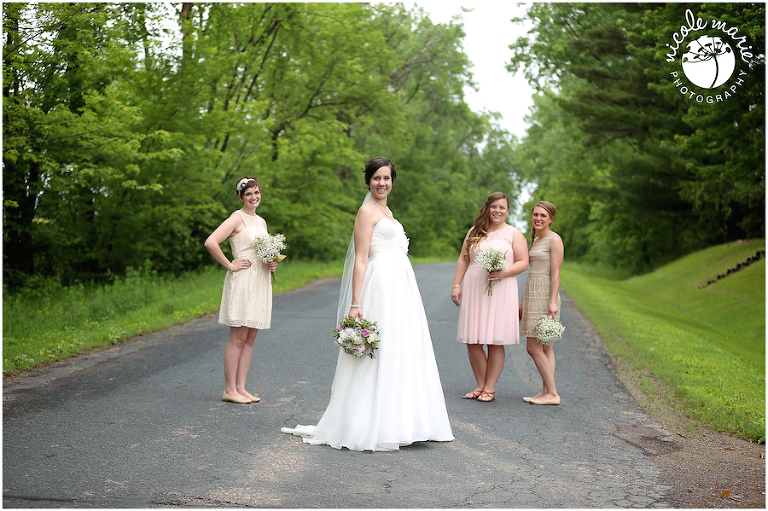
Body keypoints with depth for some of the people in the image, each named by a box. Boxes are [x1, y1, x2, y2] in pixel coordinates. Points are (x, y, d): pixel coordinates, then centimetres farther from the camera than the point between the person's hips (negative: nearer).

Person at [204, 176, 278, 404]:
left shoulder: (261, 221, 17)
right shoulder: (237, 218, -7)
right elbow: (210, 242, -19)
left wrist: (272, 263, 9)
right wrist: (230, 265, -14)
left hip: (260, 282, 8)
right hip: (242, 282, -8)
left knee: (250, 338, 8)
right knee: (238, 338, -6)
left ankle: (241, 388, 13)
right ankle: (229, 390, 0)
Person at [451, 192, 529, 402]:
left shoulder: (514, 234, 6)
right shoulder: (474, 232, 14)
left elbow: (523, 263, 0)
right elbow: (463, 260, 14)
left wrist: (504, 272, -16)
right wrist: (456, 285, 5)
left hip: (500, 292, -3)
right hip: (474, 291, 3)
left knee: (496, 341, -2)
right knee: (472, 341, 1)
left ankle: (490, 388, 7)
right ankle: (480, 385, 14)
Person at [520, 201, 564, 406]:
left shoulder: (554, 240, -9)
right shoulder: (535, 240, 17)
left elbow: (555, 274, -15)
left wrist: (553, 302, -21)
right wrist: (523, 301, 20)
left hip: (545, 296, -9)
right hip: (532, 294, 9)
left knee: (534, 347, -10)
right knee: (545, 347, 8)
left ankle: (552, 394, -4)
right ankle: (546, 391, 10)